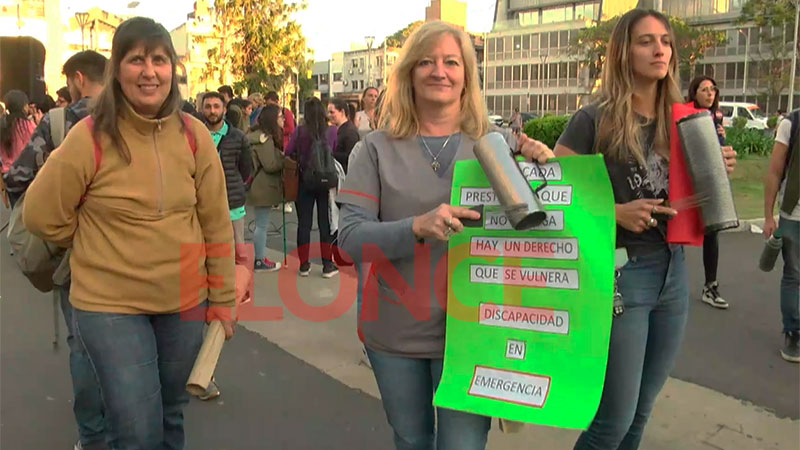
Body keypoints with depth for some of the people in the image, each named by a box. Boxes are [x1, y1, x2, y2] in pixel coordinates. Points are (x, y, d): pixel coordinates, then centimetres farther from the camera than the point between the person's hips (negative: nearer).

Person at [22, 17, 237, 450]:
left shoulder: (194, 136, -4)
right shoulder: (90, 137, -13)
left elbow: (216, 223, 2)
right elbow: (42, 215, -3)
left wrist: (222, 298, 4)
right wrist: (99, 248, 6)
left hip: (185, 302, 3)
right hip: (110, 305, -3)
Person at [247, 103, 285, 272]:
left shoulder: (263, 136, 13)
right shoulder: (265, 138, -17)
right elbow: (270, 165, -20)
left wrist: (282, 157, 5)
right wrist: (286, 158, -9)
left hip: (261, 187, 10)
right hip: (263, 187, -10)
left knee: (261, 223, 15)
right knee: (262, 224, -1)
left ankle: (260, 258, 23)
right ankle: (260, 261, 8)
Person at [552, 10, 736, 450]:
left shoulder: (679, 119, 8)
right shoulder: (594, 120, -10)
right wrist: (615, 212, -22)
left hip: (673, 270, 6)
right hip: (620, 273, -6)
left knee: (641, 412, 17)